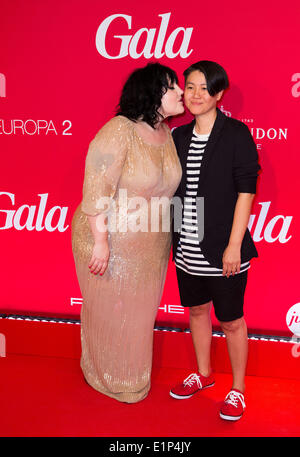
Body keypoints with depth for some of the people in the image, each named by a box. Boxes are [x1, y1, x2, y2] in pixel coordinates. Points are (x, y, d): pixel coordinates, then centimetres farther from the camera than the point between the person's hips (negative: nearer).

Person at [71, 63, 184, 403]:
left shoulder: (166, 133, 2)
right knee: (110, 312, 12)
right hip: (112, 242, -7)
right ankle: (109, 378, 37)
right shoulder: (119, 131, -22)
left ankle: (130, 370, 44)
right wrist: (100, 242, -24)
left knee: (140, 309, 21)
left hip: (152, 246, 7)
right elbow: (96, 190, -24)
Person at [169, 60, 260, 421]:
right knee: (196, 310, 19)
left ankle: (238, 389, 28)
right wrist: (172, 235, 10)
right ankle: (203, 374, 41)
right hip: (187, 248, 6)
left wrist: (234, 246, -16)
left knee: (231, 320, 8)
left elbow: (246, 191, -12)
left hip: (222, 249, -5)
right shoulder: (179, 137, 6)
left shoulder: (236, 134, -9)